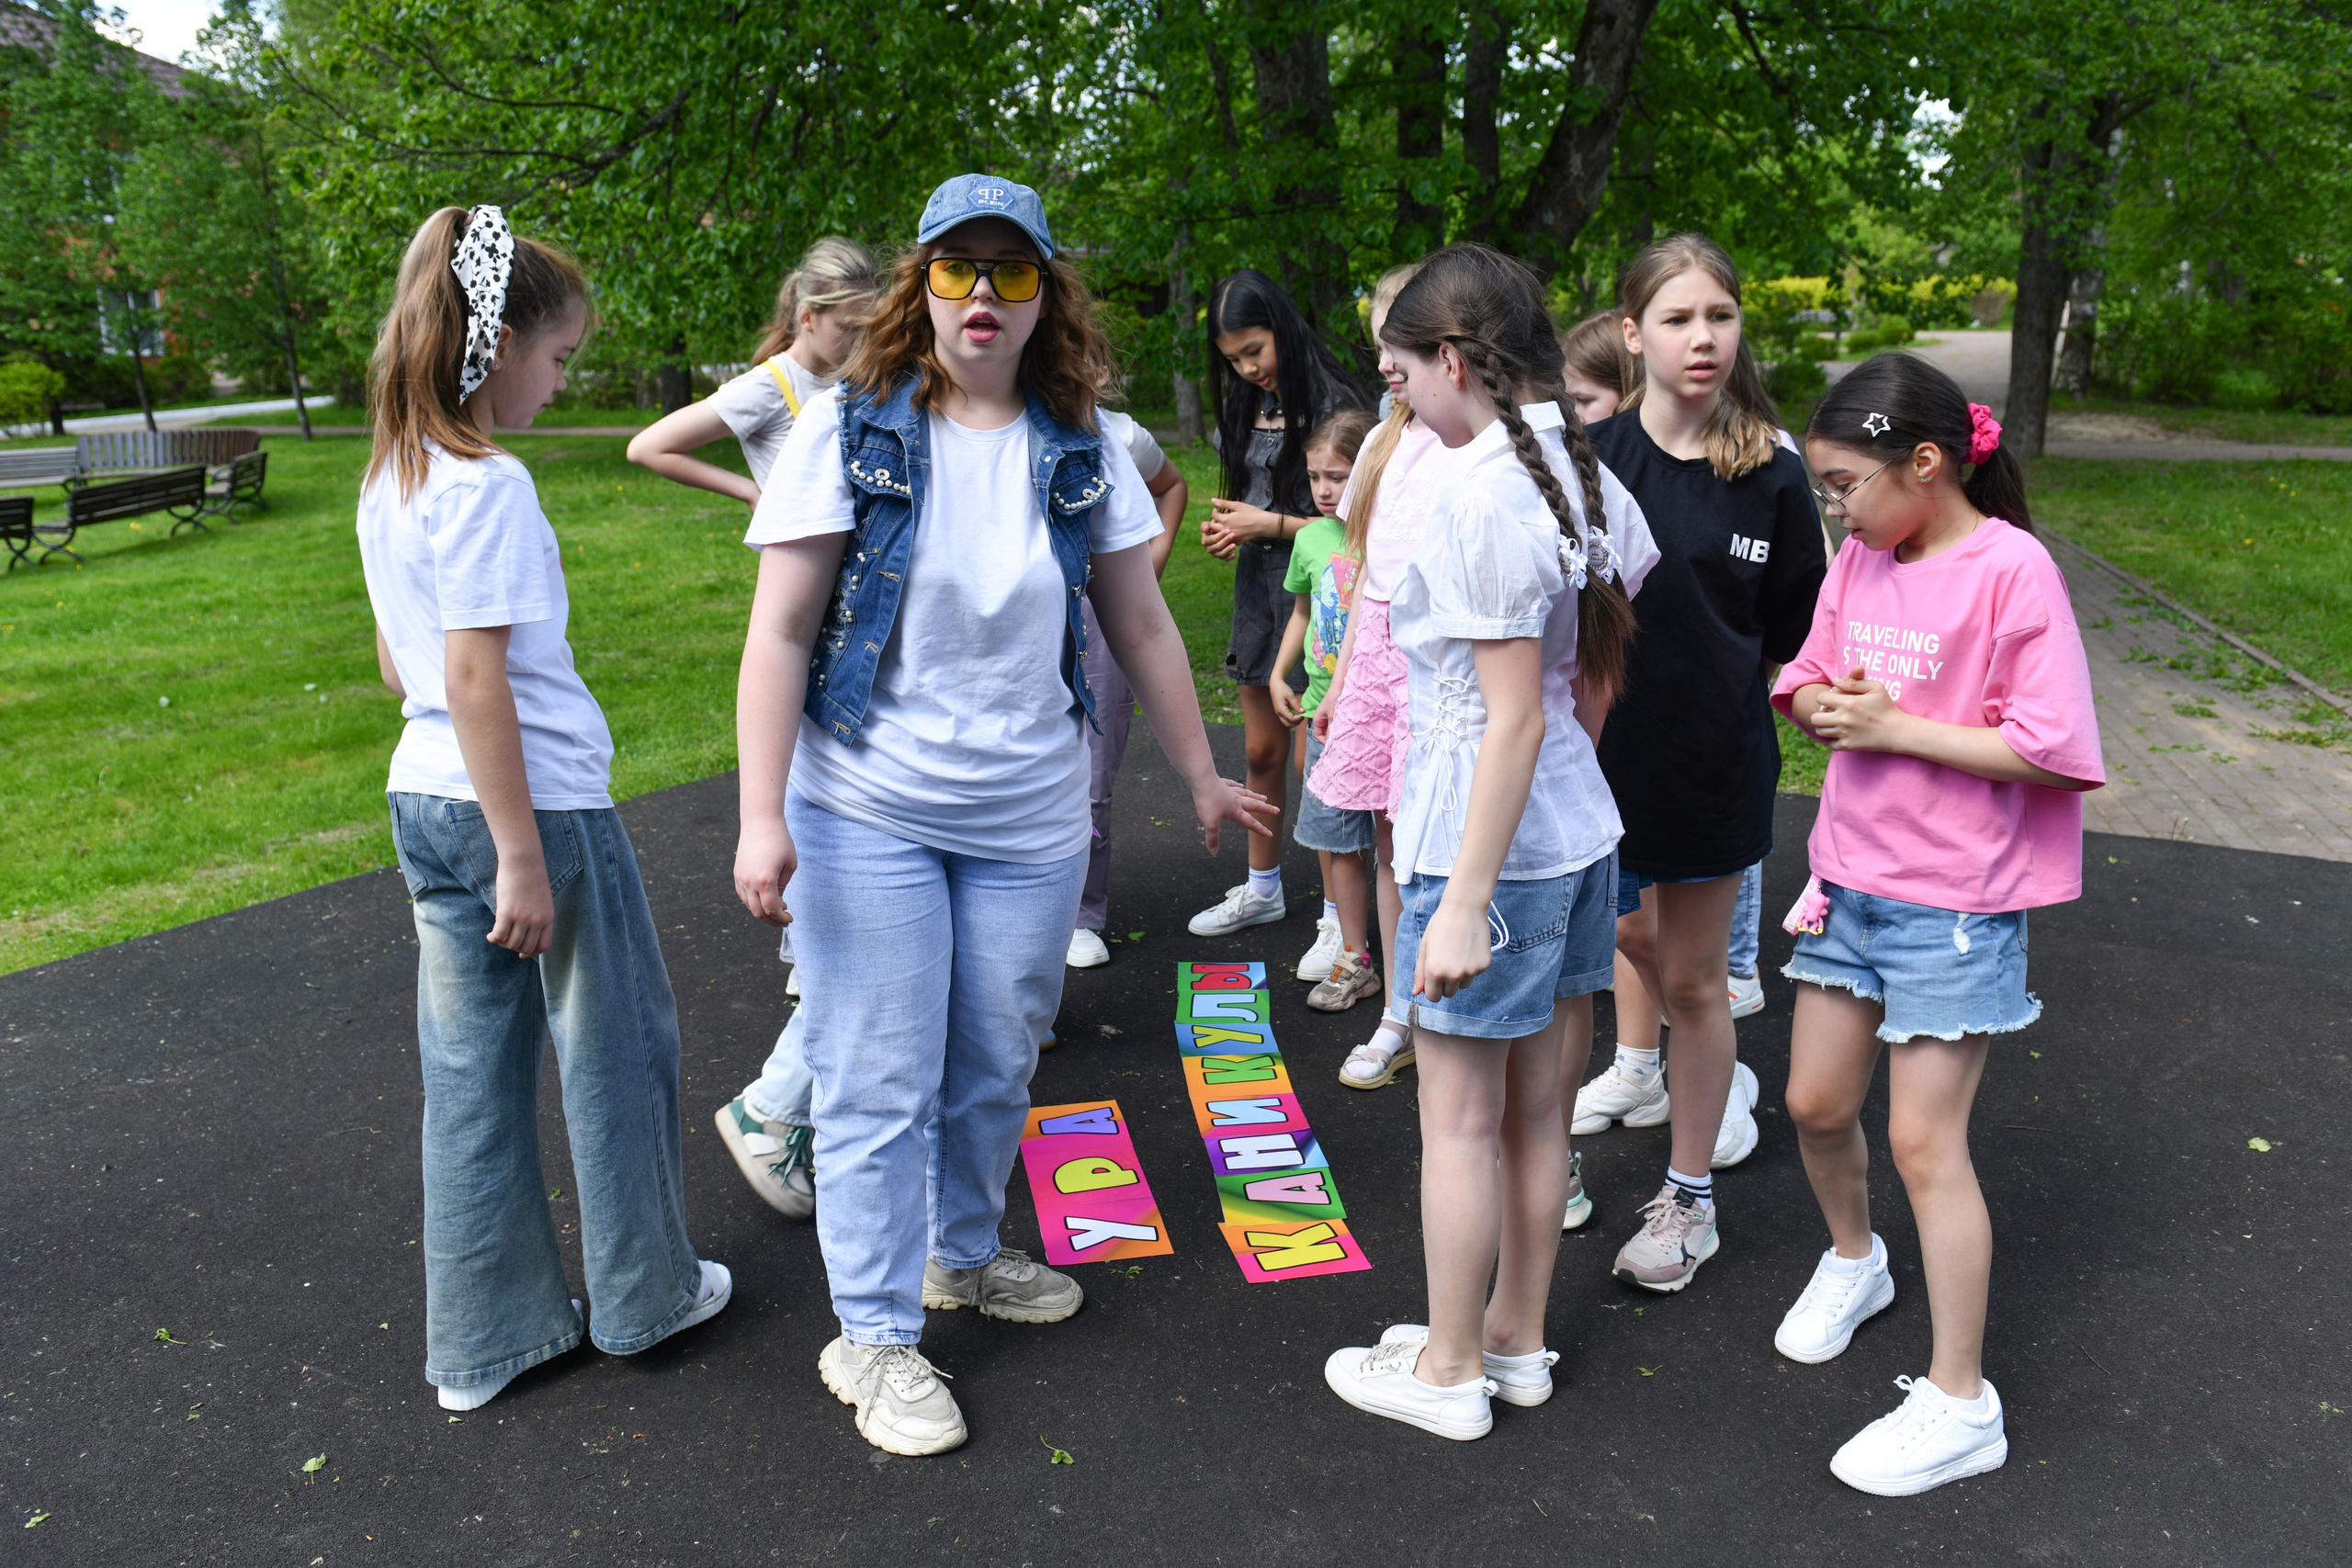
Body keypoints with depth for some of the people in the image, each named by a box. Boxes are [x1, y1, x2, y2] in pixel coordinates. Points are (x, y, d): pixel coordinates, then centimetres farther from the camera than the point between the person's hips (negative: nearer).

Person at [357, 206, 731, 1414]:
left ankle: (484, 1339, 25)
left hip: (425, 800, 9)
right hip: (536, 801, -9)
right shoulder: (488, 486, -18)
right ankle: (643, 1292, 27)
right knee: (619, 1053, 10)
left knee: (472, 1076, 14)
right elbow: (475, 674, -22)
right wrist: (521, 856, -20)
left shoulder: (388, 479, 10)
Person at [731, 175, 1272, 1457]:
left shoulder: (1080, 448, 2)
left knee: (997, 1063, 16)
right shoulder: (851, 429, -8)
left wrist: (1201, 777, 12)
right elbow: (779, 632, -11)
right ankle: (875, 1336, 20)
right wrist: (762, 818, -16)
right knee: (878, 1083, 3)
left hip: (1028, 819, 4)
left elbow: (1140, 625, 8)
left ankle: (963, 1254, 40)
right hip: (867, 813, -3)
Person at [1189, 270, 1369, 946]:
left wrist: (1270, 524, -16)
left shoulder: (1333, 404, -13)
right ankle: (1262, 889, 32)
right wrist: (1229, 527, 3)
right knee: (1261, 751, 16)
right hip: (1258, 583, 8)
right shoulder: (1250, 405, 11)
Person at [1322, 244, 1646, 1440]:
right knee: (1536, 1108, 18)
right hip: (1578, 832, 9)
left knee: (1459, 1119, 7)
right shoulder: (1584, 476, 7)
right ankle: (1516, 1339, 34)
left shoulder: (1482, 496, -20)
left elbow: (1514, 718, -22)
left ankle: (1448, 1370, 23)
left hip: (1485, 845, -9)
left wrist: (1465, 900, -20)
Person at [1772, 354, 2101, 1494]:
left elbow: (2053, 752, -21)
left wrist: (1895, 727, -19)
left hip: (1954, 904, -7)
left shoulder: (2012, 569, -17)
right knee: (1816, 1103, 16)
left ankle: (1960, 1406, 12)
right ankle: (1853, 1261, 46)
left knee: (1923, 1141, -3)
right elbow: (1807, 679, 13)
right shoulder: (1861, 560, 4)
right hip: (1851, 879, 7)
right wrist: (1822, 705, -10)